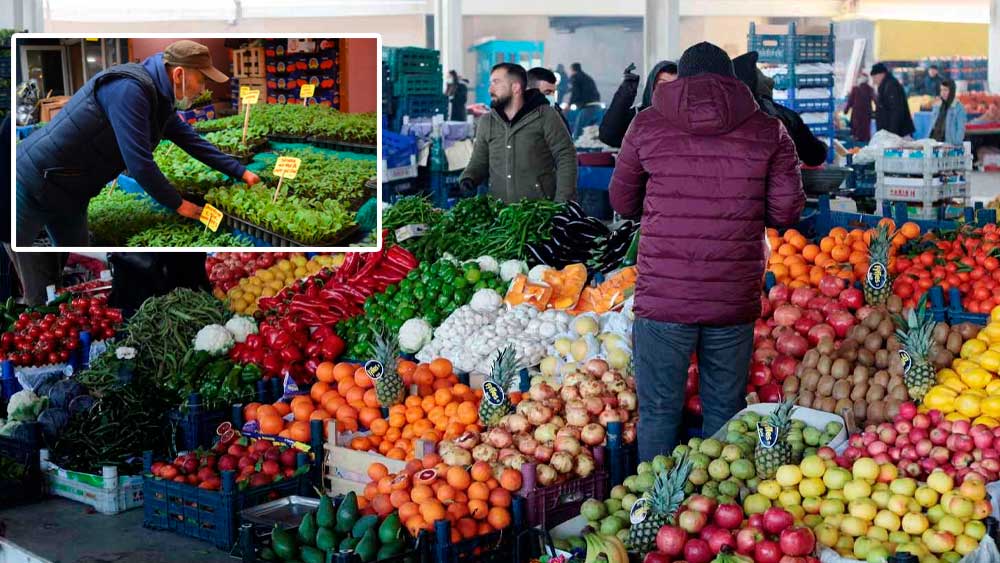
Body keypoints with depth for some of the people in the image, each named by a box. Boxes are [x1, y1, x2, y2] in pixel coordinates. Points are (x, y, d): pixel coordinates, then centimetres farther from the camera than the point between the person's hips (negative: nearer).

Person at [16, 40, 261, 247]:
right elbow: (139, 163, -25)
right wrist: (177, 204, -12)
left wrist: (241, 172, 19)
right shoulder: (130, 88, -25)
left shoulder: (161, 102, 5)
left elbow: (193, 141, 19)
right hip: (34, 180, -10)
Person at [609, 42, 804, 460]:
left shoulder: (647, 125, 2)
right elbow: (787, 211, 2)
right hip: (734, 301, 1)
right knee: (725, 411, 14)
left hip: (662, 297, -1)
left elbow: (622, 203, 11)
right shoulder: (767, 131, 2)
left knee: (658, 411, 9)